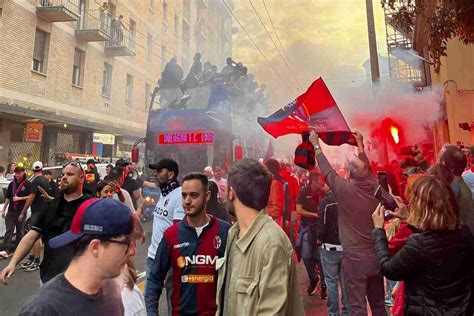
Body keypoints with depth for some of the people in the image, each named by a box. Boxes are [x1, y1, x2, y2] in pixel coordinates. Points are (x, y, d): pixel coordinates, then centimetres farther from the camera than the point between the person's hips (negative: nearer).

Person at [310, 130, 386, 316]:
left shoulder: (345, 189, -17)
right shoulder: (374, 188, -3)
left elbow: (327, 170, -5)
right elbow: (367, 167, 13)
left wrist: (316, 145, 8)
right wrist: (360, 144, 28)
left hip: (354, 258, -6)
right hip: (376, 257, 6)